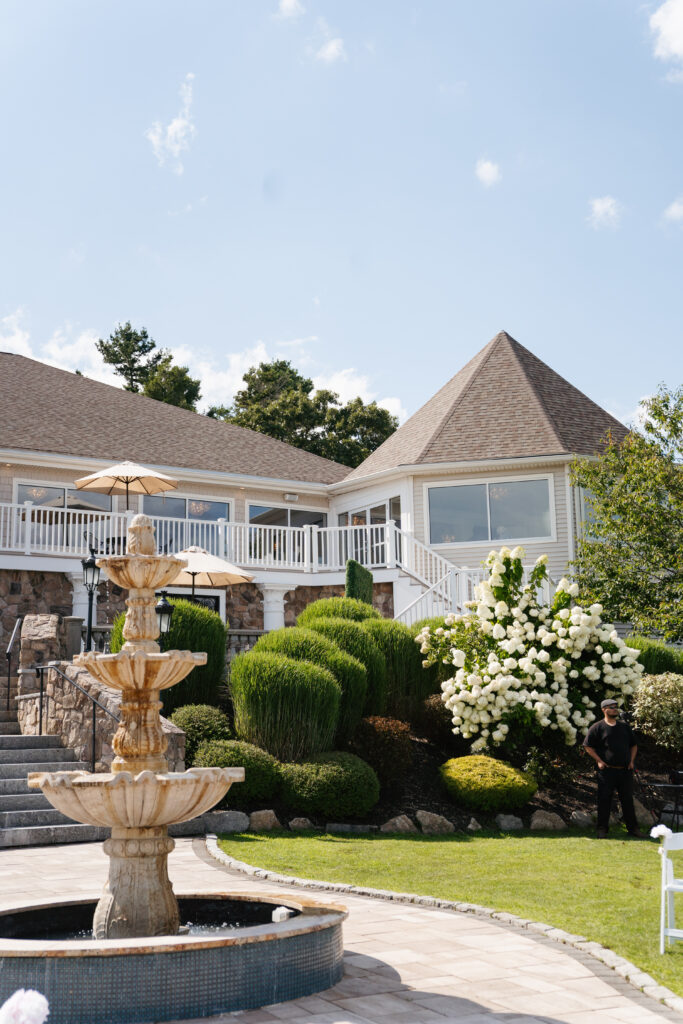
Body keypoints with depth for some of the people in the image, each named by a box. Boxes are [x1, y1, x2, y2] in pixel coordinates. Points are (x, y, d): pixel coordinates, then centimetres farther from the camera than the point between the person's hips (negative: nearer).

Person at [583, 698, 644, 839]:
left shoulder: (624, 727, 14)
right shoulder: (597, 727, -1)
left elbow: (634, 745, 23)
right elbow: (588, 746, 1)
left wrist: (631, 761, 10)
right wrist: (599, 761, -7)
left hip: (625, 770, 4)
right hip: (607, 769, -4)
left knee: (627, 799, 8)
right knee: (604, 799, -2)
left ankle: (633, 828, 15)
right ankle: (602, 829, 6)